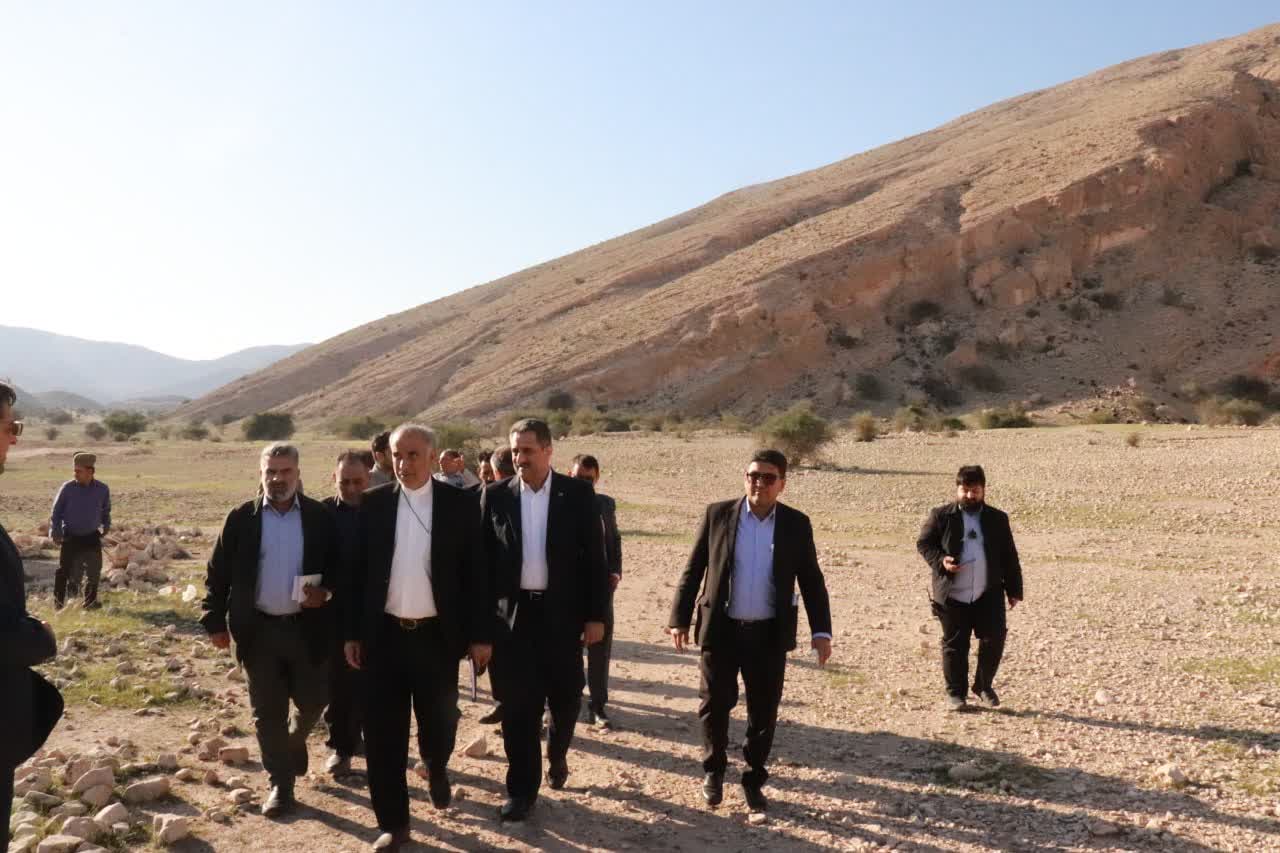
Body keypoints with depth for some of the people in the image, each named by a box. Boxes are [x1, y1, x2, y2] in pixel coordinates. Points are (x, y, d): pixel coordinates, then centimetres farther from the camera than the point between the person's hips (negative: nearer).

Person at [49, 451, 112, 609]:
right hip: (70, 537, -2)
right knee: (64, 571, -3)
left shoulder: (102, 489, -3)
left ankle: (90, 602, 17)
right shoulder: (67, 488, -10)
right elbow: (56, 512, -3)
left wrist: (105, 527, 9)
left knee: (94, 571, 3)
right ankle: (59, 602, 11)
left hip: (92, 537, 2)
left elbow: (106, 511, 14)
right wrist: (55, 533, -7)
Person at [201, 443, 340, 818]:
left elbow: (339, 564, 4)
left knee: (313, 702, 9)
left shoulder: (320, 516, -1)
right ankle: (280, 784, 21)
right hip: (259, 630, 0)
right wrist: (215, 621, -2)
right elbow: (218, 573, 2)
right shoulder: (241, 518, -1)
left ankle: (295, 739, 42)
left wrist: (327, 589, -16)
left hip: (308, 627, 0)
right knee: (267, 712, 8)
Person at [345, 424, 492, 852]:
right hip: (384, 634, 1)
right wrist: (353, 632, 3)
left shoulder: (461, 503, -4)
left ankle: (436, 768, 45)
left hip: (437, 635, -1)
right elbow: (359, 571, 4)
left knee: (439, 721, 10)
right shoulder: (374, 503, 1)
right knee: (384, 731, 4)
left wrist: (481, 634, -4)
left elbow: (475, 572, -2)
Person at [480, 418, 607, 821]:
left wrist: (596, 615, -4)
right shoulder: (495, 495, 1)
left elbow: (595, 557, -2)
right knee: (517, 705, 4)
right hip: (511, 614, 1)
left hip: (562, 612, 0)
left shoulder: (578, 493, -3)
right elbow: (483, 557, 4)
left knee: (566, 698, 9)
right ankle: (521, 789, 18)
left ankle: (557, 754, 40)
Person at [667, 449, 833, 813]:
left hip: (769, 633, 1)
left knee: (764, 712, 8)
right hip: (721, 629, -1)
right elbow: (693, 570, 0)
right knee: (714, 705, 7)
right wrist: (680, 618, -4)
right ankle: (713, 771, 31)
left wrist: (821, 631, -3)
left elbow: (812, 580, 3)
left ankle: (754, 779, 27)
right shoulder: (718, 514, -3)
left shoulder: (797, 524, -1)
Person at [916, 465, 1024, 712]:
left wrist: (1014, 590, 8)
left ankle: (984, 686, 22)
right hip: (952, 596, -2)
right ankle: (956, 693, 18)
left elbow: (1009, 557, 11)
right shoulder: (941, 516, 0)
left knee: (994, 640, -1)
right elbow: (923, 543, 1)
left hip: (989, 594, 2)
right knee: (955, 645, 5)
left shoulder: (997, 519, 8)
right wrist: (940, 561, -17)